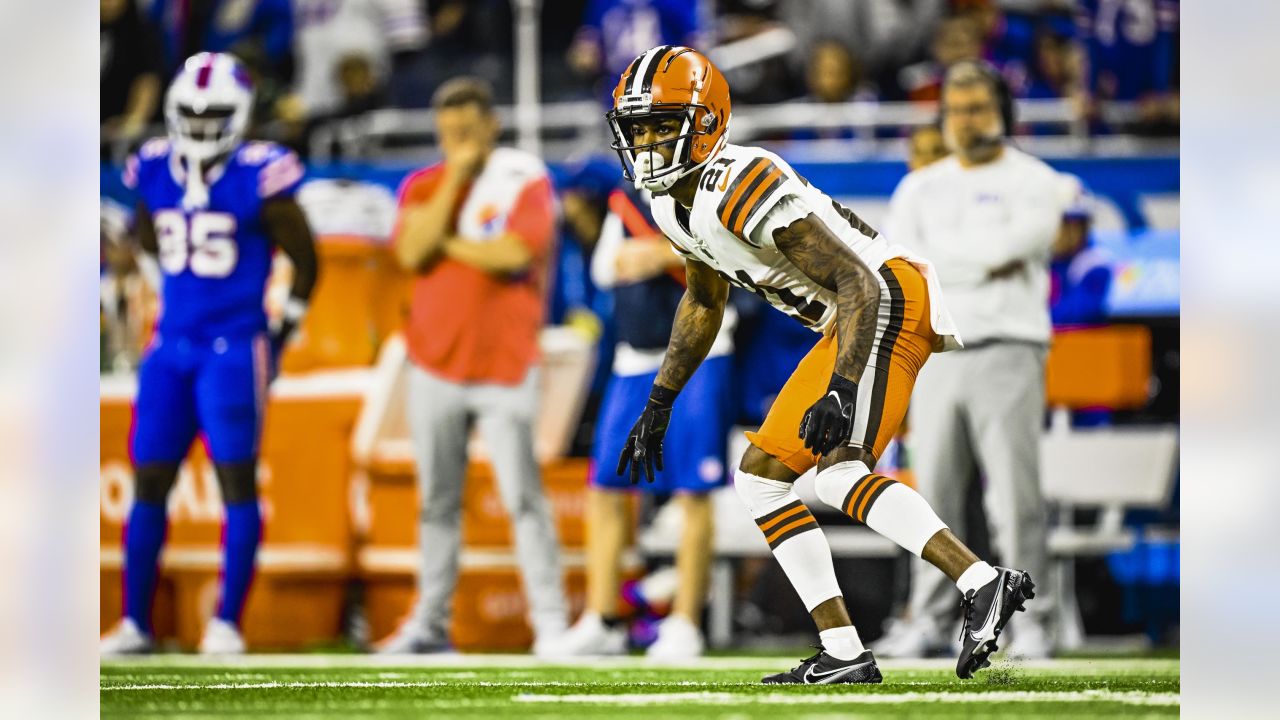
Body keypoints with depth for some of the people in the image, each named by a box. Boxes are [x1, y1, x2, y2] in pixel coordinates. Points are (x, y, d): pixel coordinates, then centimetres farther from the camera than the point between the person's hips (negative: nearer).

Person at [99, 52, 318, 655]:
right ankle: (135, 623, 10)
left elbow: (304, 259, 0)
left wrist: (283, 329, 2)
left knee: (236, 480, -4)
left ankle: (228, 623, 0)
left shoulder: (259, 176, -10)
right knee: (149, 482, 4)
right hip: (172, 347, 5)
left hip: (234, 349, -5)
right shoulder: (155, 171, 4)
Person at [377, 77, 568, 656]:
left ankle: (550, 619, -6)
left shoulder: (525, 180, -2)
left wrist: (446, 242, -6)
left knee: (522, 495, -8)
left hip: (503, 364, -4)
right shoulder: (424, 187, 8)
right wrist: (454, 179, -9)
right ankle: (430, 620, 16)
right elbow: (412, 254, -9)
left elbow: (515, 254, -18)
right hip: (435, 364, 4)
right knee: (437, 500, 9)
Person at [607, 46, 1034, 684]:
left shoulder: (743, 187, -23)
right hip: (850, 320, 11)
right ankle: (843, 654, 8)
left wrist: (842, 391, -36)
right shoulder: (673, 205, 8)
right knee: (761, 477, 11)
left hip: (891, 298, -11)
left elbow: (861, 284, -26)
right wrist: (658, 406, 28)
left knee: (837, 470, -27)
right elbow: (703, 303, 27)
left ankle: (983, 584, -32)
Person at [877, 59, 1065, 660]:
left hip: (1007, 350, -3)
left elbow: (1014, 243, -13)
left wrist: (940, 259, -5)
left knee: (1014, 493, -8)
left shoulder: (1034, 183, 3)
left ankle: (1029, 621, -4)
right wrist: (982, 263, -8)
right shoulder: (921, 188, 14)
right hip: (935, 356, 4)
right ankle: (927, 619, 7)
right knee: (933, 493, 2)